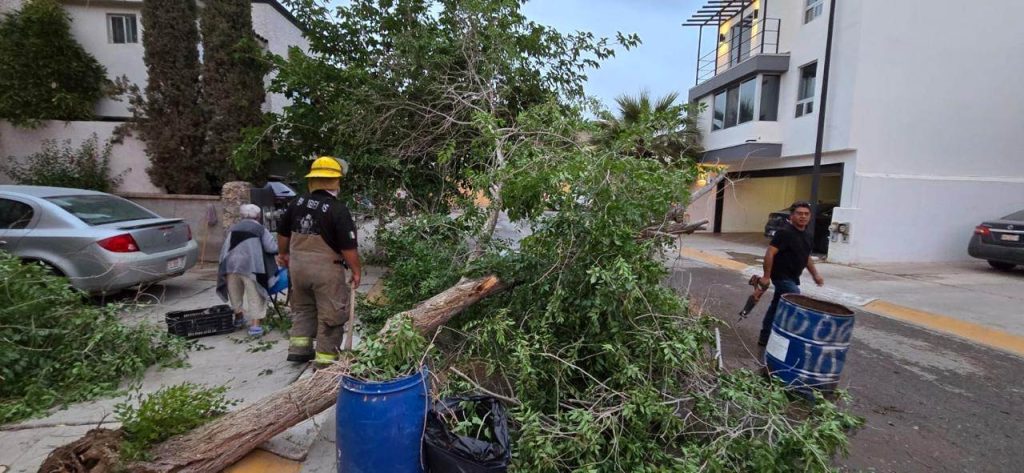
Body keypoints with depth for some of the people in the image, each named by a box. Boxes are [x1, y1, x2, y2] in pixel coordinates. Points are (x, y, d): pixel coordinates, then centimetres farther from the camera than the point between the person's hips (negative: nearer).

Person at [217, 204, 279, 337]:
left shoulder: (233, 229, 20)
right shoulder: (260, 229, 6)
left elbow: (224, 249, 17)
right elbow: (271, 248, -2)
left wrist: (223, 267, 24)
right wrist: (278, 247, 18)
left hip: (231, 265, 5)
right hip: (250, 266, -5)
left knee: (235, 294, 23)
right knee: (255, 297, 1)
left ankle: (238, 317, 42)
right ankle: (255, 325, -4)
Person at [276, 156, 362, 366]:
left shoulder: (297, 203, 2)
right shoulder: (338, 209, -17)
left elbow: (282, 234, 14)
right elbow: (348, 246, -17)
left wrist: (284, 254, 30)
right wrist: (356, 270, -4)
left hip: (297, 265, 6)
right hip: (325, 268, -6)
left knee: (302, 308, 25)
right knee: (330, 314, 7)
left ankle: (298, 348, 28)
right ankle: (325, 358, 15)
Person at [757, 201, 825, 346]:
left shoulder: (807, 234, 10)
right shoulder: (785, 232, -18)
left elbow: (806, 256, 22)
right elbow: (770, 253, -21)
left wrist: (815, 274, 16)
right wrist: (766, 276, -21)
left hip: (792, 278, 9)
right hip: (782, 277, -9)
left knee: (777, 306, 14)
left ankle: (765, 337, 23)